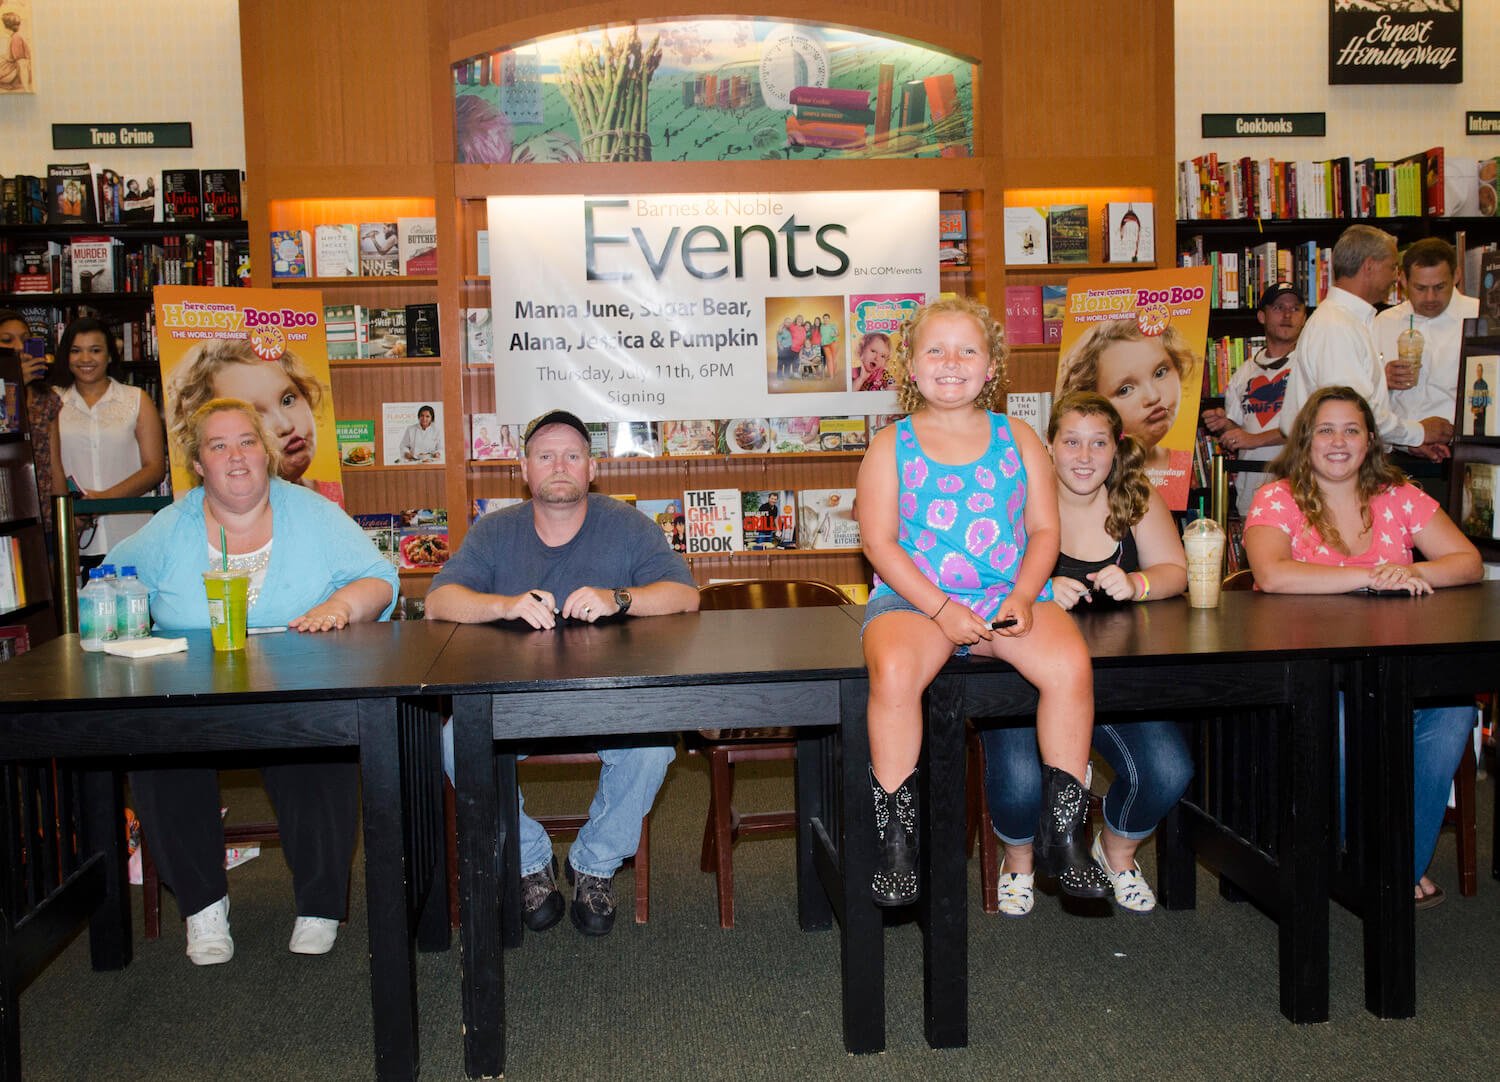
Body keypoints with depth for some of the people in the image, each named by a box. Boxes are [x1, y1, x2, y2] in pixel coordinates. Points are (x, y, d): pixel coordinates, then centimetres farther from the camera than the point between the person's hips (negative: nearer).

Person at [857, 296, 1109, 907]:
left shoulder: (1018, 439, 13)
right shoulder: (891, 445, 6)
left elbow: (1044, 529, 11)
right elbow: (880, 542, -1)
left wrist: (1024, 596, -8)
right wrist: (942, 609, -13)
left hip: (1009, 594, 2)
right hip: (914, 597, -2)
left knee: (1070, 663, -27)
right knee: (893, 671, -35)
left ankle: (1061, 835, -10)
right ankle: (896, 839, -17)